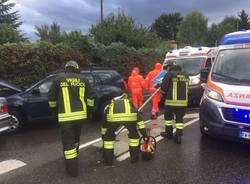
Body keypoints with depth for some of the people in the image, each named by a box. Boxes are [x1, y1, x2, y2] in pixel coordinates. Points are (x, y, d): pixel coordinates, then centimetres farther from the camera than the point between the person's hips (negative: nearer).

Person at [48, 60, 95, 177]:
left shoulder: (59, 79, -1)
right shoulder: (82, 80, 6)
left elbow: (51, 97, 4)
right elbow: (91, 96, 8)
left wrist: (54, 109, 21)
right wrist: (89, 109, 21)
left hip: (66, 116, -4)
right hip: (81, 114, 4)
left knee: (68, 142, 5)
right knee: (75, 138, 25)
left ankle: (72, 169, 10)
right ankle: (74, 158, 45)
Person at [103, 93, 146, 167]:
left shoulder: (109, 106, 41)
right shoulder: (130, 103, 42)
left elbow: (104, 126, 46)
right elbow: (139, 120, 39)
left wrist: (103, 137, 57)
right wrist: (144, 135, 43)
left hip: (112, 116, 0)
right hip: (130, 116, 1)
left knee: (108, 137, 26)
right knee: (134, 135, 30)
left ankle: (108, 161, 33)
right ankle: (134, 157, 39)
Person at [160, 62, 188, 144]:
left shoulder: (170, 74, -6)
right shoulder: (185, 76, 12)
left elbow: (163, 88, -7)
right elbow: (185, 89, 17)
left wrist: (164, 94, 12)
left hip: (171, 101, -4)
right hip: (183, 101, 5)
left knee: (168, 117, 15)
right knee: (179, 119, 12)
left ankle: (169, 133, 26)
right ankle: (179, 136, 9)